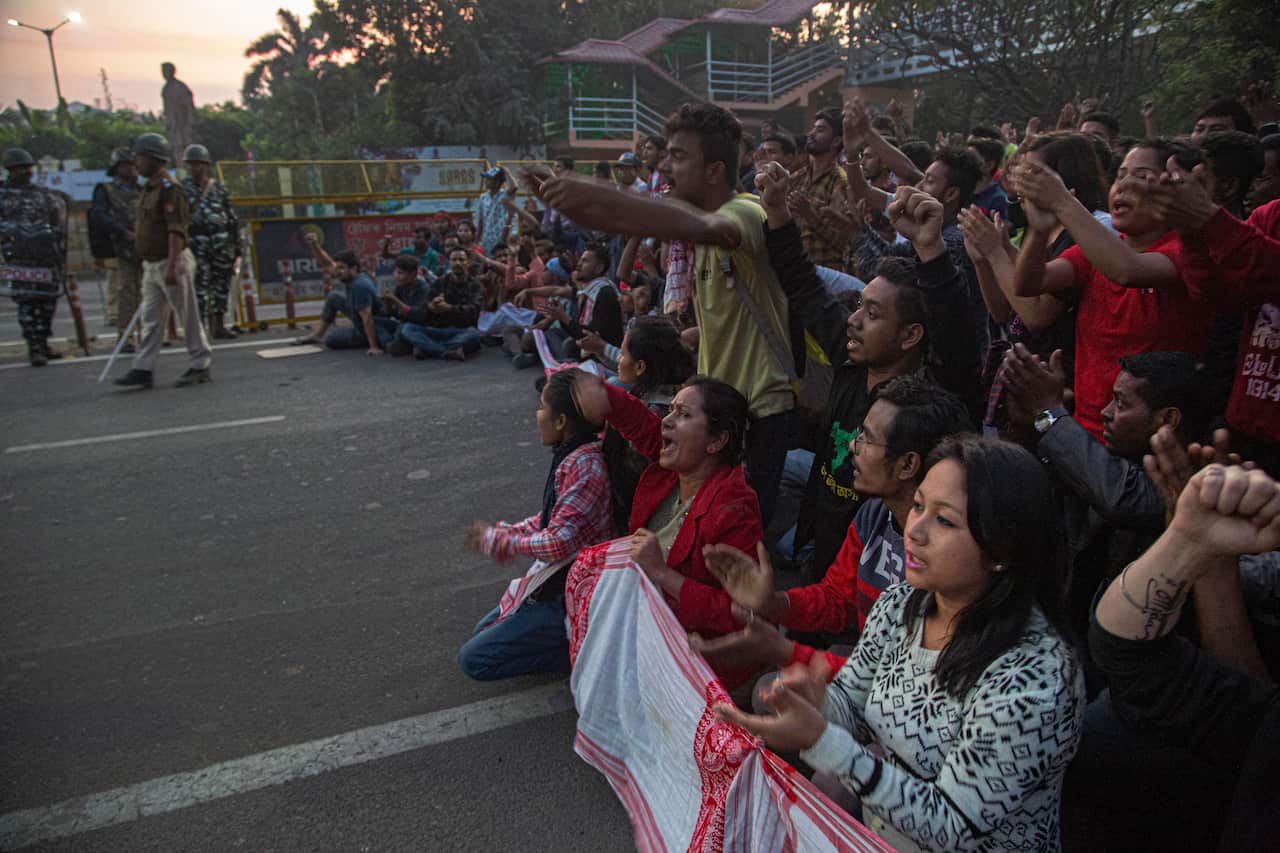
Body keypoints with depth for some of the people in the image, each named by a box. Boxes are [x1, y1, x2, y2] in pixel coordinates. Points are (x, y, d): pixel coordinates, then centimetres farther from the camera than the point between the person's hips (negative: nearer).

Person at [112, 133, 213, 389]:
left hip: (172, 263, -9)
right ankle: (143, 370, 8)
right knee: (151, 319, 7)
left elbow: (176, 231, -21)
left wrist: (171, 267, -26)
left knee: (189, 317, -1)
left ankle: (201, 365, 8)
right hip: (151, 265, 10)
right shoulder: (149, 189, 16)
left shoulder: (169, 189, -14)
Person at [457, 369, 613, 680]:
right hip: (557, 581, 10)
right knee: (484, 631, 24)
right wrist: (500, 533, 2)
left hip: (571, 599, -10)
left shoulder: (585, 465, -28)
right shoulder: (574, 456, 2)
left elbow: (559, 543, -29)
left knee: (473, 659, -5)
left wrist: (496, 539, -14)